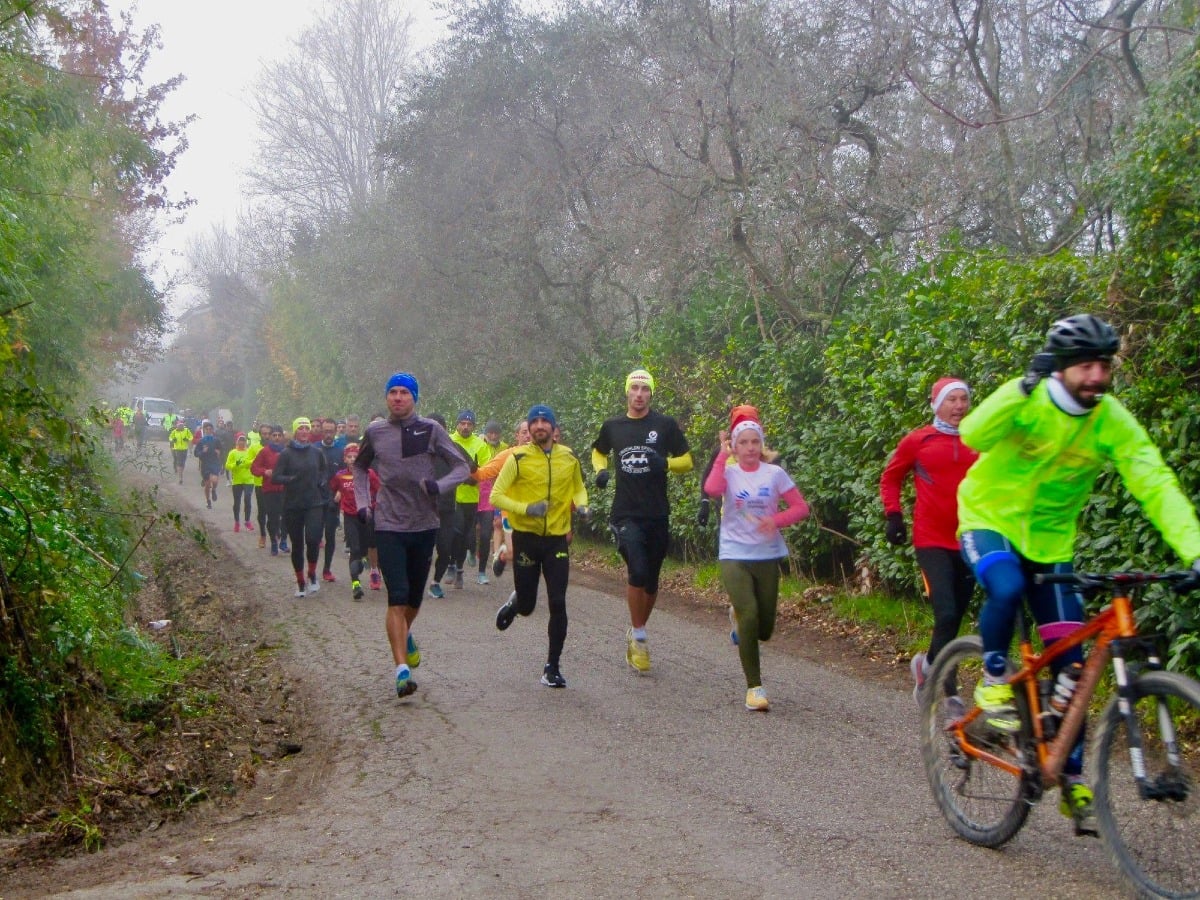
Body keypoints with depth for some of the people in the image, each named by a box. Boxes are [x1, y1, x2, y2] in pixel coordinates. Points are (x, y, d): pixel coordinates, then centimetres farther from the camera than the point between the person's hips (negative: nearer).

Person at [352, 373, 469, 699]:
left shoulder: (430, 430, -1)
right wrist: (362, 502, 9)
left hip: (425, 525, 1)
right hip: (389, 526, -1)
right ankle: (402, 669, -14)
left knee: (415, 595, 14)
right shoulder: (375, 432, 4)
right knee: (397, 596, -12)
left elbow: (462, 467, -1)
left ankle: (405, 634, 46)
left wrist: (439, 485, -19)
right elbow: (360, 467, 22)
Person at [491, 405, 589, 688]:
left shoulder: (569, 458, 4)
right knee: (526, 606, 4)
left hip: (557, 538, 2)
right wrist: (526, 508, -22)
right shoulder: (518, 458, -7)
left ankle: (553, 667, 4)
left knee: (558, 604, -6)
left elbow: (579, 488, 21)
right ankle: (514, 603, 43)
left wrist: (581, 505, -1)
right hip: (526, 537, -2)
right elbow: (496, 496, -8)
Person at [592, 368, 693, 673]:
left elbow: (687, 461, 5)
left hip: (657, 515, 1)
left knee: (651, 580, 9)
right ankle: (639, 636, -7)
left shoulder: (665, 425, 1)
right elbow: (598, 452, 26)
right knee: (638, 570, -21)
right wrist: (601, 470, 4)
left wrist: (666, 463, -16)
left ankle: (637, 633, 29)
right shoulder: (613, 427, 7)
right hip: (626, 513, -1)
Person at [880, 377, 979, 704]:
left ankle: (928, 666, 32)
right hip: (932, 541, -4)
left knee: (955, 619, 9)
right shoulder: (918, 441, -1)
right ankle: (948, 690, -6)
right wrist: (894, 515, 1)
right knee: (947, 614, -17)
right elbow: (890, 478, 12)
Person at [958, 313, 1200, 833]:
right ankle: (993, 683, -10)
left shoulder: (1113, 421, -14)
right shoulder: (1026, 399, -20)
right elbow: (974, 435, -37)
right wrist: (1024, 388, -48)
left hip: (1049, 540, 3)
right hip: (988, 521, -3)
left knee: (1069, 661, 0)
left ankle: (1072, 779, 14)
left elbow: (1156, 484, -21)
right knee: (1005, 587, -37)